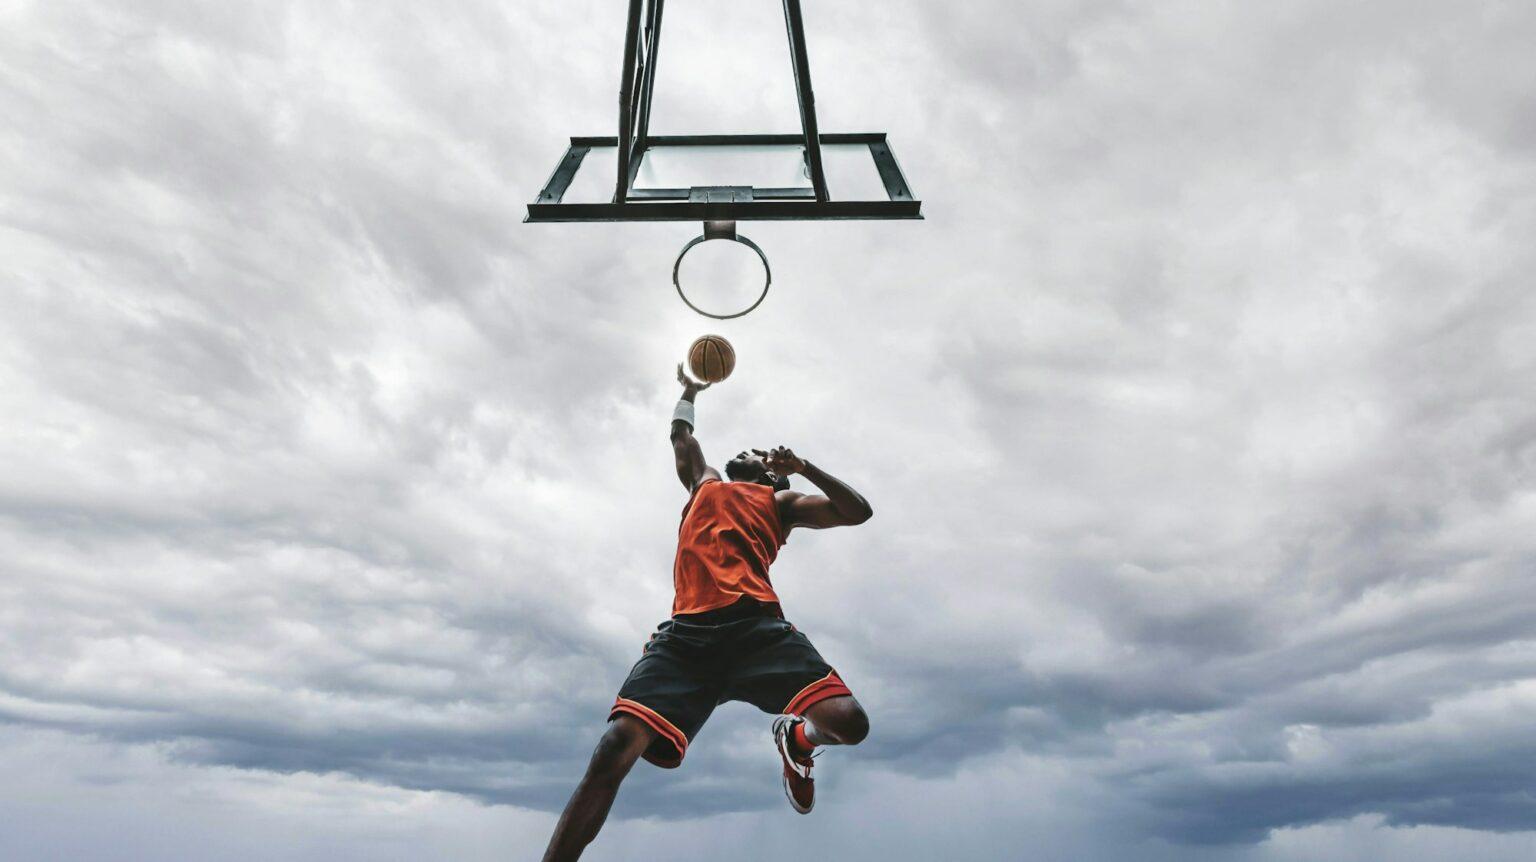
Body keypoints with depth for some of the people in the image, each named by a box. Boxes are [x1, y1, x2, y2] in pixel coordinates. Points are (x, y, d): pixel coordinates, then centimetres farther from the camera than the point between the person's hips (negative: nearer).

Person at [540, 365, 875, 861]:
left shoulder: (779, 502, 28)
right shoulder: (705, 484, 36)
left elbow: (857, 512, 21)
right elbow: (681, 435, 50)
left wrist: (803, 467, 15)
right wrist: (689, 391, 66)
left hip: (757, 625, -1)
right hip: (687, 631, 2)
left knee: (847, 722, -21)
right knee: (619, 743, -19)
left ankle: (797, 739, 15)